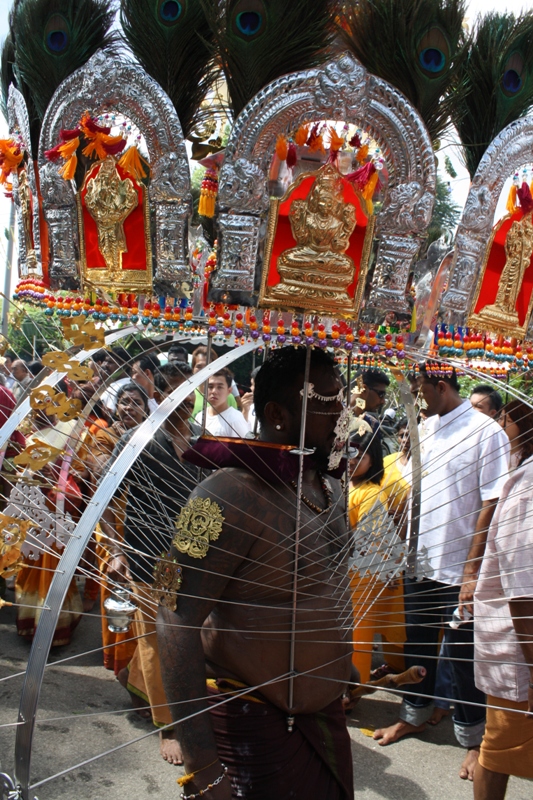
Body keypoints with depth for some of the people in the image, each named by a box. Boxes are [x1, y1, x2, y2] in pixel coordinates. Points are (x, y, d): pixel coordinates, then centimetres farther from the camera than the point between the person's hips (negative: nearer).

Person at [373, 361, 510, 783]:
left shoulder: (486, 431, -12)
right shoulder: (424, 429, 8)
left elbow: (492, 505, -15)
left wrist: (473, 569, -18)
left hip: (459, 571, -6)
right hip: (420, 563, 6)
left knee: (464, 656, 6)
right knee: (417, 645, 18)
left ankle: (474, 739, 24)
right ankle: (414, 716, 38)